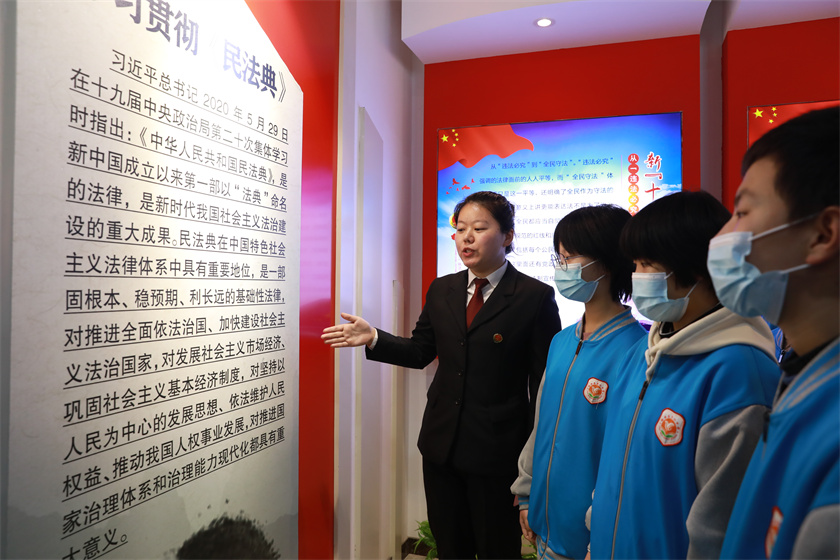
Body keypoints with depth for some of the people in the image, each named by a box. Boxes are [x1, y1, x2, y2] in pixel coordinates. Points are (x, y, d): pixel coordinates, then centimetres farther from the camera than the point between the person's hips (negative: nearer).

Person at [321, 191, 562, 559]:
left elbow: (545, 381, -9)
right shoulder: (441, 290, 4)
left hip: (497, 451, -4)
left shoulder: (535, 297, -11)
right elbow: (420, 352, 10)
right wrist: (373, 338, -5)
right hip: (441, 443, 5)